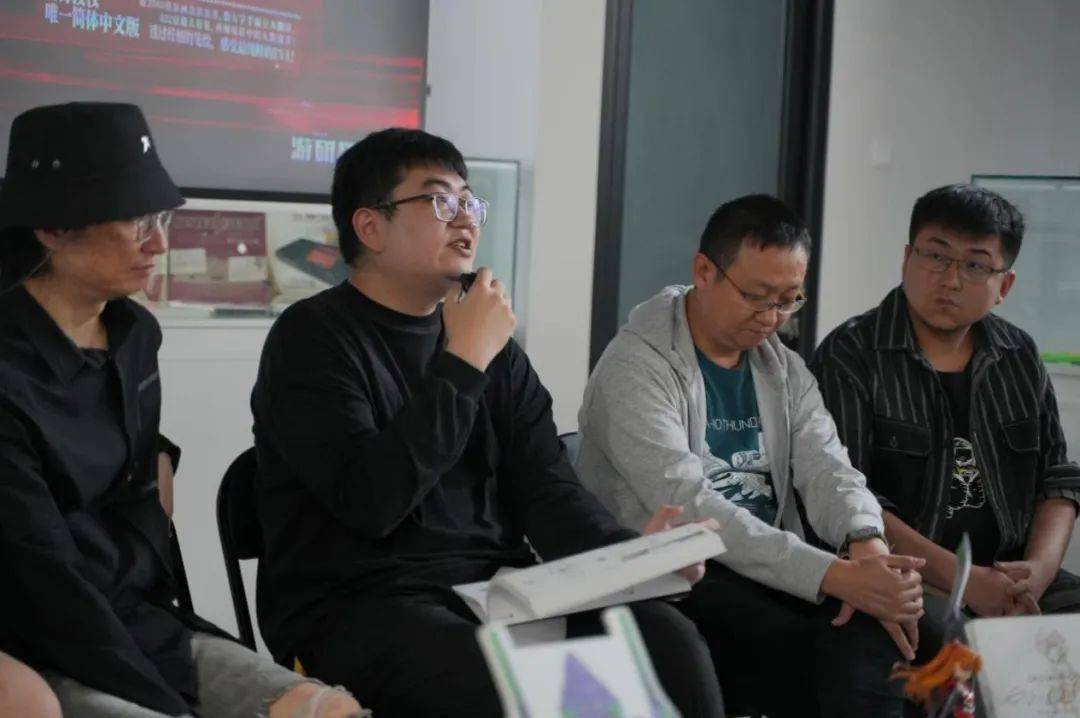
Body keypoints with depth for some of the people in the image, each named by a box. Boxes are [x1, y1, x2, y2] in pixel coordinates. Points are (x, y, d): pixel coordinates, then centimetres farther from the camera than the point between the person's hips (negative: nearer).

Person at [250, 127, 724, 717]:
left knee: (668, 638, -20)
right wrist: (463, 363, -15)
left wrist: (632, 552, -13)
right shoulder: (311, 338, -3)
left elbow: (549, 492, 8)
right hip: (359, 609, -6)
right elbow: (370, 502, -18)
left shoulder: (497, 349, 16)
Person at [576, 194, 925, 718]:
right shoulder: (636, 365, -9)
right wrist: (836, 575, -29)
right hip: (673, 578, -6)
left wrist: (868, 545, -23)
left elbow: (824, 467, 2)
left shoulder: (784, 367, 15)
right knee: (825, 662, -31)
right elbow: (688, 507, -21)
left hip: (779, 572, 6)